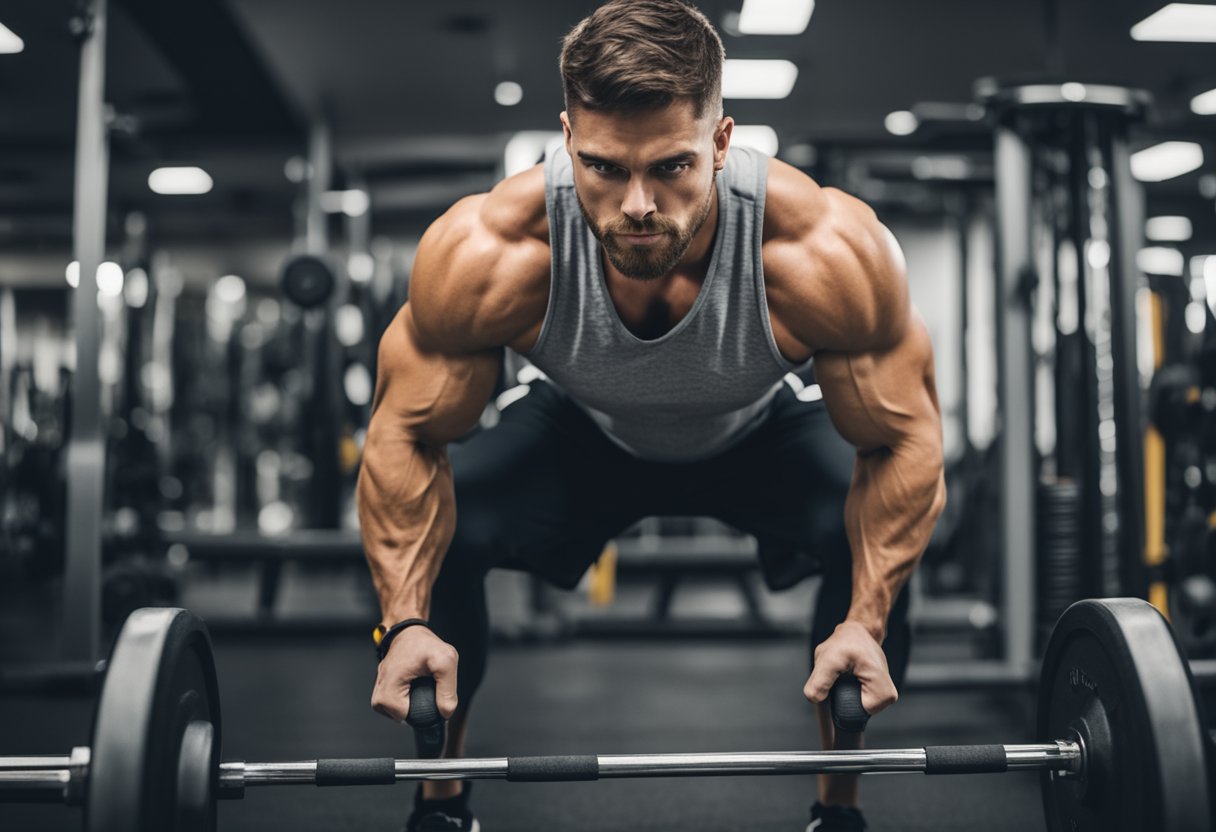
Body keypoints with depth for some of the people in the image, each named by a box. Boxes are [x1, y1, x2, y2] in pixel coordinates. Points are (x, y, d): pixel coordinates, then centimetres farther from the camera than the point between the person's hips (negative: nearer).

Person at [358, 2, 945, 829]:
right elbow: (408, 435, -22)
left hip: (761, 433, 0)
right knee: (436, 531, -22)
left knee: (870, 544, -28)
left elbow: (903, 441, -25)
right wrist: (407, 620, -30)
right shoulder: (485, 255, -37)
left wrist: (866, 620, -32)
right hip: (580, 432, 1)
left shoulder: (826, 254, -39)